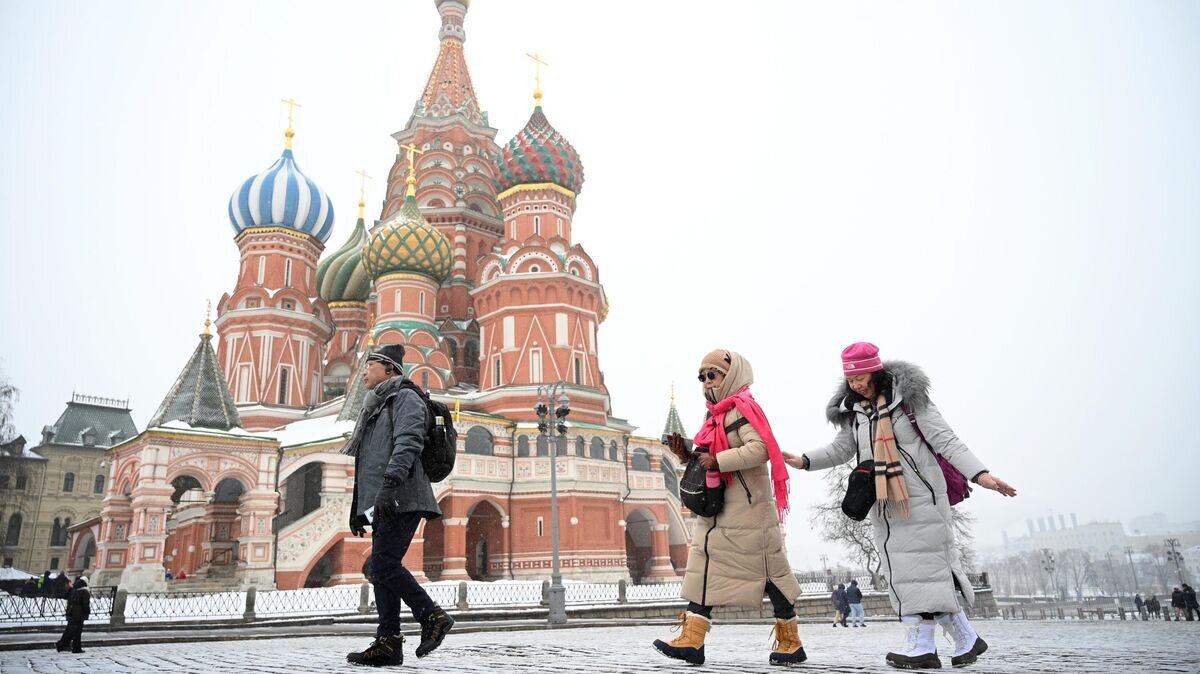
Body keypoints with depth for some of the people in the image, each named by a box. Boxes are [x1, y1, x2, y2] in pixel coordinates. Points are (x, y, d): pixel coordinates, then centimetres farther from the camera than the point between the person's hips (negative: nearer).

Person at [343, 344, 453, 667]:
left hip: (401, 499, -9)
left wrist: (390, 483, -29)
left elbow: (408, 441, -18)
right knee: (382, 569, 4)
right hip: (383, 503, 9)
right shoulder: (375, 407, 28)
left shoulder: (405, 397, 0)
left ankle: (432, 616, -5)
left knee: (384, 564, -16)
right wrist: (357, 506, 25)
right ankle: (388, 642, 6)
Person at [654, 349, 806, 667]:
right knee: (705, 566, 2)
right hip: (717, 507, 9)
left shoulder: (742, 408, -11)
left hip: (746, 507, -9)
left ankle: (791, 643, 13)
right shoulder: (717, 416, 17)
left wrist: (717, 460, -24)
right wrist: (686, 455, 5)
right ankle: (692, 639, 1)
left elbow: (760, 449, -25)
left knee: (768, 570, 0)